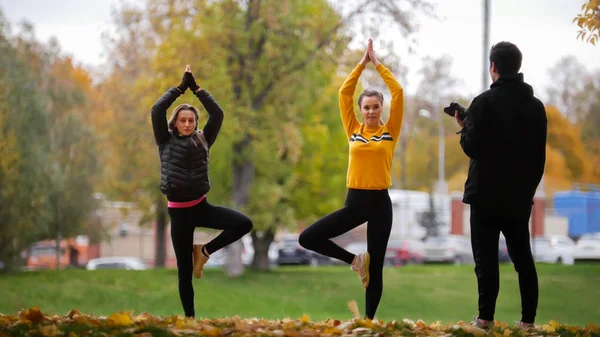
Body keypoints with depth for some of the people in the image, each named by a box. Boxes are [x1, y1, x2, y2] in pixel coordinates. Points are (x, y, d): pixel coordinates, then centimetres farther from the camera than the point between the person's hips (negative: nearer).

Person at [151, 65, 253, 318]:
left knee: (244, 223, -17)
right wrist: (181, 87, -2)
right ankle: (189, 318, 10)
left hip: (201, 206, 3)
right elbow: (157, 110, -10)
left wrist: (196, 89, 4)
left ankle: (204, 251, 2)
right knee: (184, 270, -1)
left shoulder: (202, 140, 8)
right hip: (178, 210, -3)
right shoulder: (166, 142, 3)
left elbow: (217, 113, 2)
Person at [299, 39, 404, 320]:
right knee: (307, 238, -9)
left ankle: (369, 321, 13)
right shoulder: (353, 131, 7)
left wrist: (378, 64, 0)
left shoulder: (390, 131, 2)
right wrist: (362, 64, 4)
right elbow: (344, 92, 4)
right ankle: (355, 261, 8)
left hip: (380, 202, -2)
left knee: (375, 268, 2)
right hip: (354, 201, 3)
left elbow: (398, 92, -5)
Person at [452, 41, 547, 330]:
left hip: (487, 194, -5)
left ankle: (485, 318, -5)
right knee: (522, 257, 10)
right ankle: (528, 320, 8)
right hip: (520, 195, 5)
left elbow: (472, 147, -15)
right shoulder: (536, 106, 5)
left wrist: (464, 128, 4)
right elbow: (539, 156, 9)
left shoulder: (485, 102, -12)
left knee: (486, 257, -2)